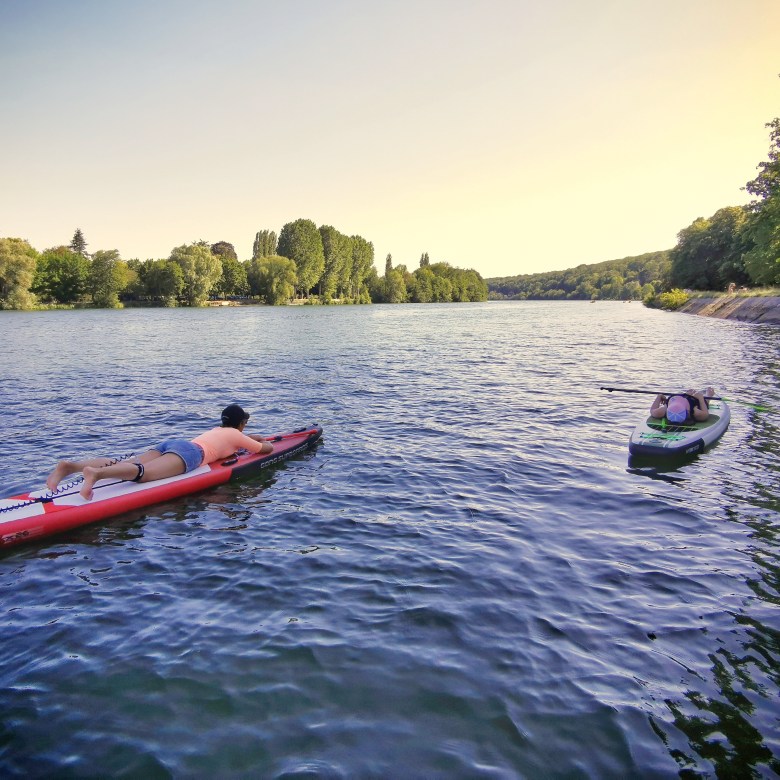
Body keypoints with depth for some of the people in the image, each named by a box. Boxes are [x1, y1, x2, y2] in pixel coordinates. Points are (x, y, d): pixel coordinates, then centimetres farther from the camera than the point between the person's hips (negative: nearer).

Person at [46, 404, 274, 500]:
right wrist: (265, 443, 46)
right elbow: (266, 449, 23)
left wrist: (251, 437, 69)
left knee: (123, 467, -11)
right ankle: (96, 473, -57)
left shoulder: (217, 429, 41)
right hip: (190, 452, -8)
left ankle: (71, 465, -30)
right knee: (144, 473, -31)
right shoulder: (236, 435, 19)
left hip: (170, 443, 8)